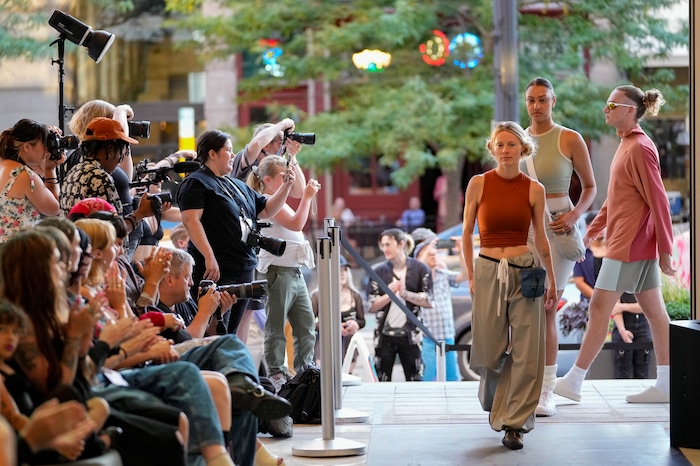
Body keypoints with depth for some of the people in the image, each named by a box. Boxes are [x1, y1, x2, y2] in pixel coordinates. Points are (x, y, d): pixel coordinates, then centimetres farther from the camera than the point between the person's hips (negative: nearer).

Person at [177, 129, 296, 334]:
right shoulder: (196, 183, -5)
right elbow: (191, 220, -16)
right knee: (217, 334, -12)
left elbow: (266, 210, 26)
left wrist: (286, 185, 12)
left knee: (232, 332, 10)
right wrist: (209, 257, -25)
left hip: (245, 270, 9)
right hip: (216, 270, -9)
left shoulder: (238, 185, 22)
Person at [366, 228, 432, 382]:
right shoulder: (379, 271, 5)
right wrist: (389, 294, -12)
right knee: (383, 381, 4)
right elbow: (372, 306, 2)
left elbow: (429, 302, -3)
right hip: (384, 334, 2)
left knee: (415, 381, 3)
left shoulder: (420, 269, 1)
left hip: (410, 334, -1)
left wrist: (405, 294, -13)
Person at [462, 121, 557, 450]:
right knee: (489, 351, 6)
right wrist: (470, 275, 2)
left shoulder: (534, 189, 1)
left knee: (525, 350, -4)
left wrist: (552, 280, 13)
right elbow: (466, 232, 6)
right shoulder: (479, 184, -1)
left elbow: (540, 238, 11)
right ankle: (494, 402, 37)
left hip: (524, 271, 0)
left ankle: (514, 423, 5)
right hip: (488, 271, 0)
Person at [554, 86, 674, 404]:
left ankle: (574, 382, -1)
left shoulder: (640, 148, -16)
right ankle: (665, 386, 12)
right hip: (640, 247, 10)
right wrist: (592, 231, 20)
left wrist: (665, 251, -17)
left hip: (628, 246, -10)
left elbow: (658, 201, -17)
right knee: (654, 311, 9)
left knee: (599, 308, -6)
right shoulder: (626, 145, 13)